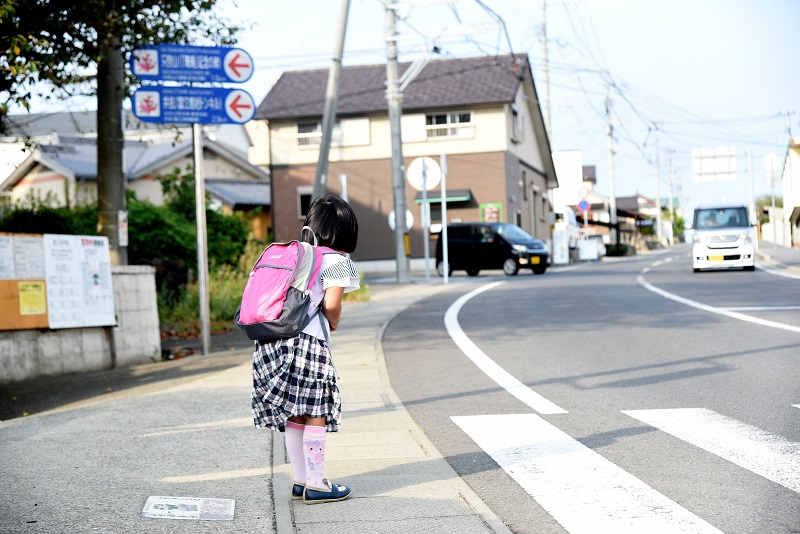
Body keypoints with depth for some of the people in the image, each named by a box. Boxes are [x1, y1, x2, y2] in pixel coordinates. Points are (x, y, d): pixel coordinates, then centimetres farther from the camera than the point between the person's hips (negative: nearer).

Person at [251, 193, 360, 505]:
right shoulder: (337, 261, -2)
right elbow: (331, 304, -12)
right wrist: (335, 322, 9)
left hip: (274, 339, 7)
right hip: (308, 340, -7)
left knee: (294, 415, 14)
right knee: (315, 414, 1)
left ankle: (300, 480, 21)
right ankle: (315, 485, 5)